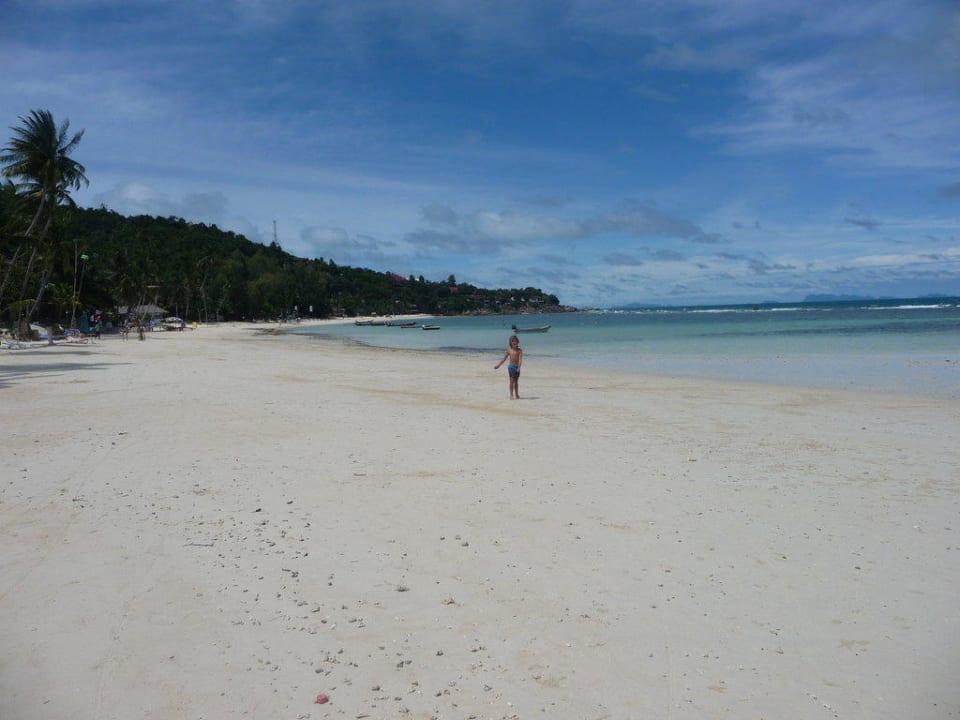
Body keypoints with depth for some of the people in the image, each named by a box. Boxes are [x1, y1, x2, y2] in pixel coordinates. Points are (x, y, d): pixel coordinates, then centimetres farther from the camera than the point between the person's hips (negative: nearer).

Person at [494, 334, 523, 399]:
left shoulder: (519, 350, -3)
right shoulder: (509, 350, 2)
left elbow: (520, 359, -15)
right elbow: (504, 358, 9)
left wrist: (519, 367, -28)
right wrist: (498, 365, 7)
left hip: (517, 367, 1)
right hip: (511, 366, -1)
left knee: (516, 381, 10)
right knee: (512, 381, -2)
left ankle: (517, 395, 19)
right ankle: (511, 395, 0)